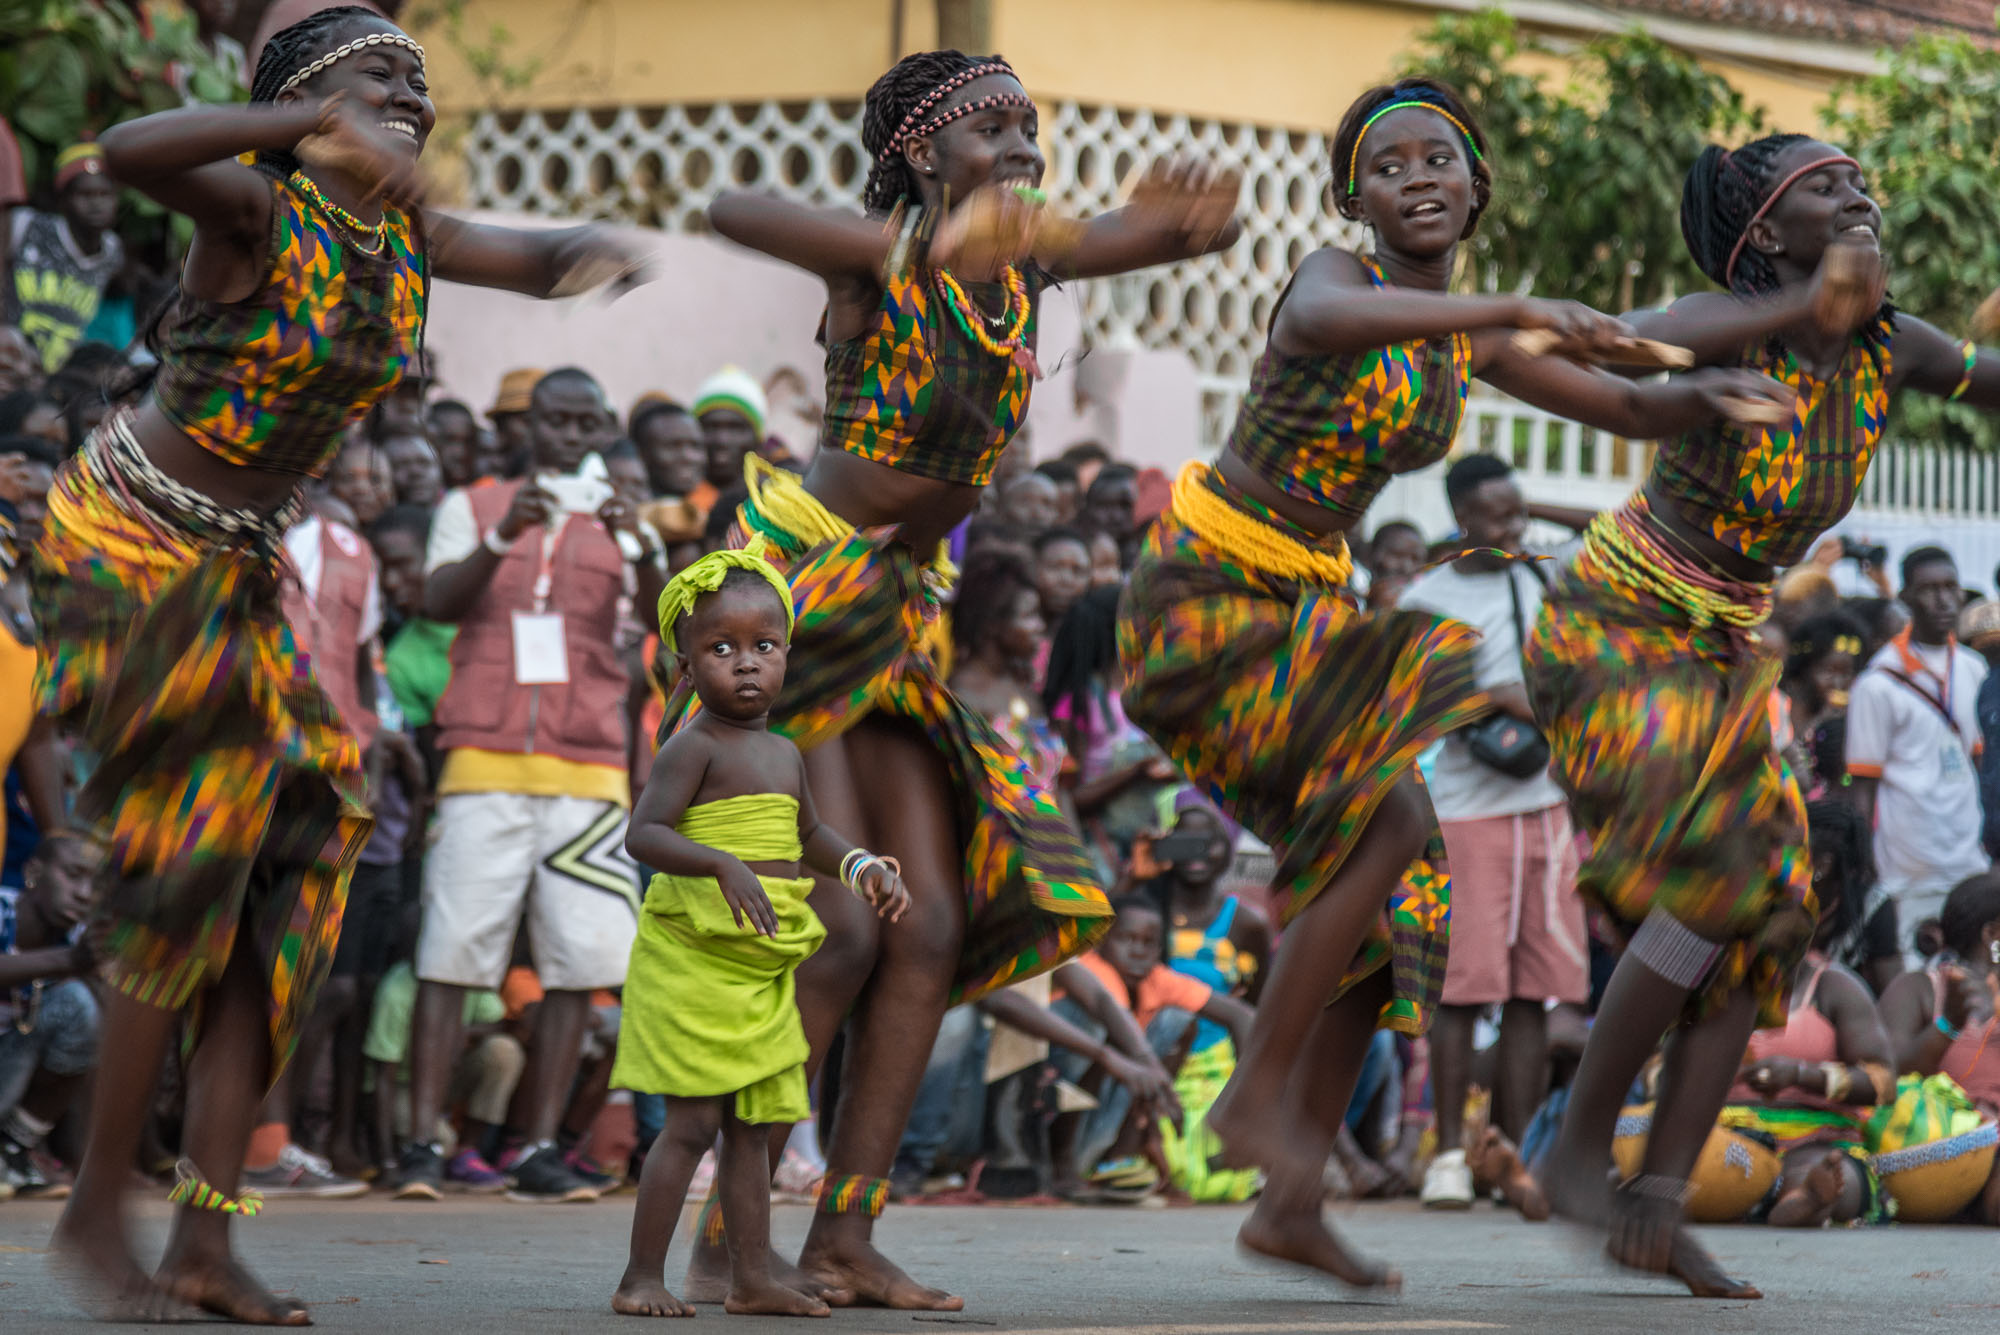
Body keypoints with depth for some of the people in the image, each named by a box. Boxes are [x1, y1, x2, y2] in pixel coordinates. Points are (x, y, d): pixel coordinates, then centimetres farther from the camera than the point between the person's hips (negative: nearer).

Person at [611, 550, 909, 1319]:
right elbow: (645, 835, -22)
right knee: (692, 1124, -9)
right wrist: (721, 864, -36)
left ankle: (752, 1278, 16)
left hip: (764, 969, 8)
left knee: (751, 1126, 11)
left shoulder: (785, 756, 14)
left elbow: (809, 835, 31)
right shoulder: (693, 748, -10)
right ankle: (641, 1278, -3)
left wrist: (862, 866, 12)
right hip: (694, 960, -8)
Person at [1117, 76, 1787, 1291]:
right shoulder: (1335, 276, -17)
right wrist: (1521, 308, -57)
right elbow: (1323, 318, -44)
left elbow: (1632, 409, 10)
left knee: (1394, 890, 3)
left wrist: (1709, 391, -15)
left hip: (1295, 617, 9)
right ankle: (1257, 1098, -13)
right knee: (1396, 820, -23)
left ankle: (1293, 1202, 8)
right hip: (1199, 601, -9)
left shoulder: (1468, 341, 7)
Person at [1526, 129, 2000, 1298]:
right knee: (1718, 880, -23)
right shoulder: (1725, 330, -23)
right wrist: (1798, 305, -53)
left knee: (1761, 923, -3)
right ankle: (1581, 1148, -11)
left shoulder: (1890, 348, -3)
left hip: (1724, 660, 8)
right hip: (1610, 633, -7)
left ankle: (1661, 1207, -4)